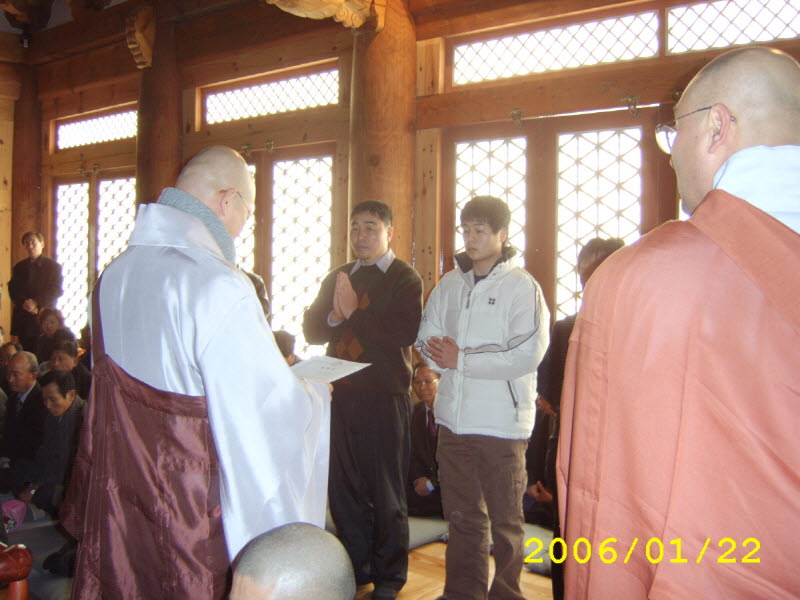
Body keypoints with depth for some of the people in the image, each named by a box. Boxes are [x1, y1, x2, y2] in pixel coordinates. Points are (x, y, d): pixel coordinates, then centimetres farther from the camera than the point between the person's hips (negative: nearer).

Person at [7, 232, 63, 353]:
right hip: (22, 318, 3)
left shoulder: (54, 266, 5)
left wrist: (36, 302, -14)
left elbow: (57, 291, -4)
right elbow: (13, 289, 7)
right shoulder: (19, 267, 17)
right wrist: (24, 303, -12)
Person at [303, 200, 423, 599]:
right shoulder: (335, 278, 15)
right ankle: (354, 566, 29)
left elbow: (404, 332, -18)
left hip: (384, 397, -5)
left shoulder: (404, 278, -3)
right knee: (342, 487, 13)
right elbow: (311, 329, 7)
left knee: (386, 492, 7)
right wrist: (334, 317, -13)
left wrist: (354, 313, -16)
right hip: (341, 394, 5)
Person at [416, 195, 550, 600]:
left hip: (501, 422, -5)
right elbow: (427, 340, 9)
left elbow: (527, 354, -15)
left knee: (505, 520, 9)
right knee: (462, 517, 15)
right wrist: (445, 358, -14)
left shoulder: (522, 286, -6)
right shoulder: (450, 284, 10)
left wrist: (462, 360, -14)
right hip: (453, 418, 5)